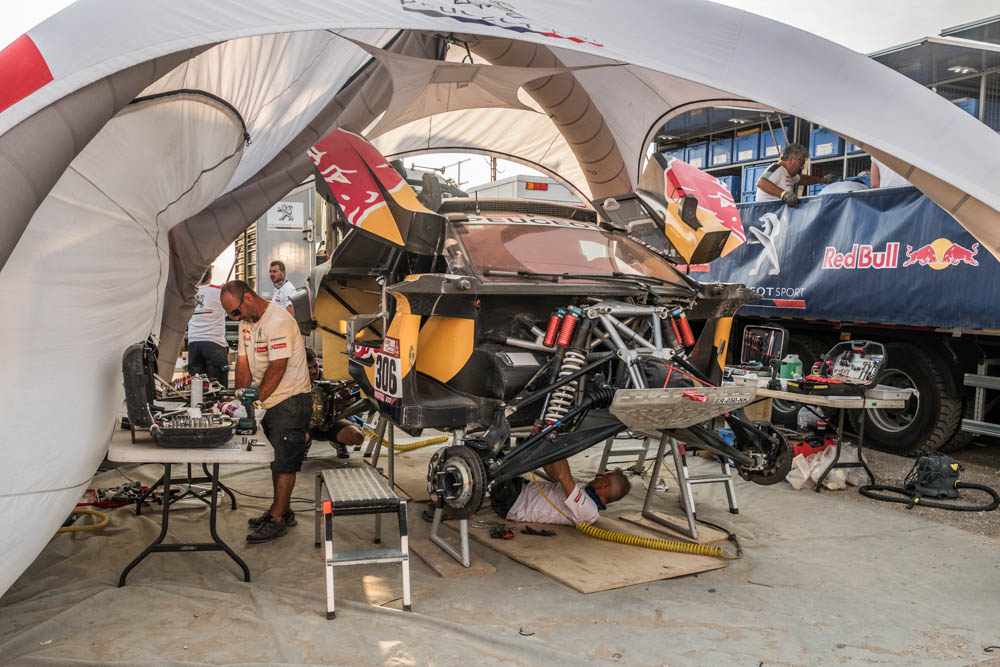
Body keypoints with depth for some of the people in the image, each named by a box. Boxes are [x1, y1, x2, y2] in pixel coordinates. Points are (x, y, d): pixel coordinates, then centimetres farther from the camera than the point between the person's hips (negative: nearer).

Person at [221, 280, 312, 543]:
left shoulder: (278, 321, -20)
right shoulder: (247, 322, 10)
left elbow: (277, 368, -23)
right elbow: (243, 362, 10)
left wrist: (254, 400, -19)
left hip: (291, 401, -9)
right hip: (269, 402, 10)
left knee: (284, 462, -5)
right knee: (276, 459, 16)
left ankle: (277, 520, 1)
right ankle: (282, 511, 27)